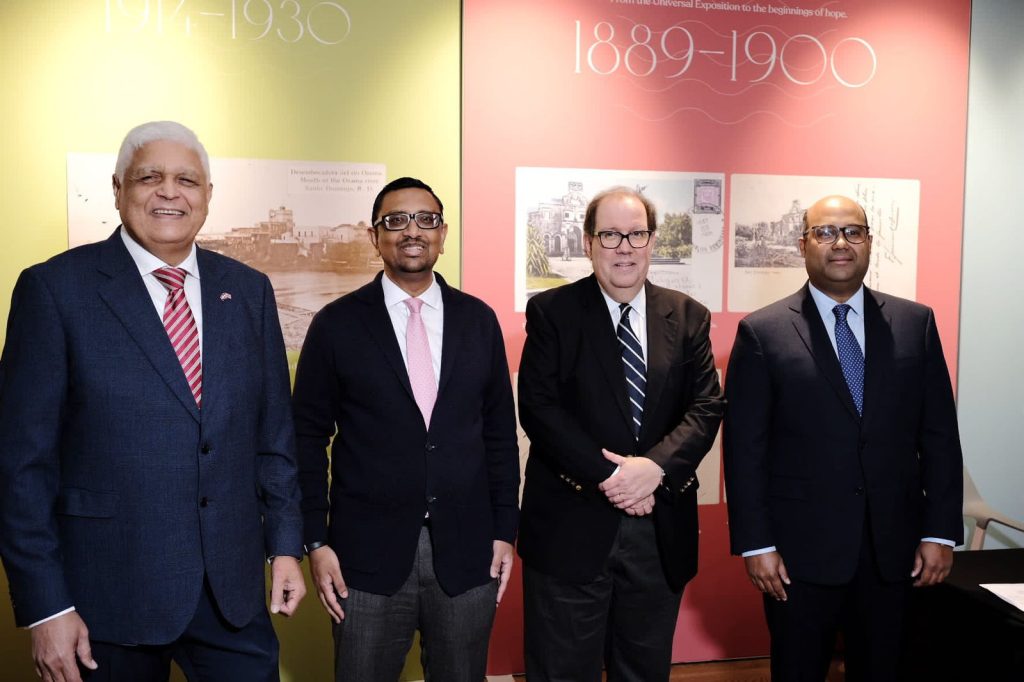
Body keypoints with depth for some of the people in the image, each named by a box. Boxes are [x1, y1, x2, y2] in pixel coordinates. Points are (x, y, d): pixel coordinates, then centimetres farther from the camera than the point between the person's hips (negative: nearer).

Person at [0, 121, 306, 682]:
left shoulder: (248, 290, 5)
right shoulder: (56, 288, -7)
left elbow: (272, 431, 8)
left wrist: (285, 545, 5)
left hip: (233, 585, 3)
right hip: (109, 591, -3)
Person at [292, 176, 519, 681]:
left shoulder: (479, 320, 4)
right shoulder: (337, 324, -2)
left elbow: (499, 432, 7)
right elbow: (309, 438, 0)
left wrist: (505, 530, 4)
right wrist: (316, 542, -4)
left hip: (467, 550, 2)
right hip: (369, 552, -2)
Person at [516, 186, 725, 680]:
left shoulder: (688, 317, 6)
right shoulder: (551, 312, -2)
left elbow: (706, 406, 0)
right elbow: (538, 407, -10)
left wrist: (655, 466, -17)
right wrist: (608, 475, -17)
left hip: (660, 528, 3)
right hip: (571, 527, -3)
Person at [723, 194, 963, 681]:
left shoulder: (915, 323, 4)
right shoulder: (762, 332, -5)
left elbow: (939, 434, 5)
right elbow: (744, 447, -7)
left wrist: (941, 531, 0)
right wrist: (755, 544, -9)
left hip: (892, 548, 3)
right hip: (800, 549, -2)